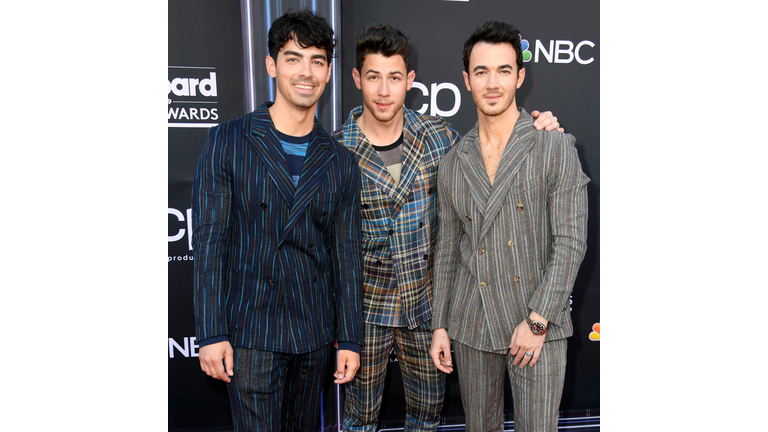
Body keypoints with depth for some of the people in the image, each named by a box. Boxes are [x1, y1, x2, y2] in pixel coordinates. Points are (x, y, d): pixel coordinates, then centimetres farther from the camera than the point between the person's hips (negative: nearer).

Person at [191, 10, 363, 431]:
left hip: (315, 333, 4)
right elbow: (208, 241, -7)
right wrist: (211, 333, -11)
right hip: (250, 333, -3)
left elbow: (346, 254, 5)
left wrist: (350, 339, 4)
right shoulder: (228, 141, -5)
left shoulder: (341, 162, 4)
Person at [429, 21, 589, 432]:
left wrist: (537, 321, -14)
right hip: (471, 325, 4)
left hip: (538, 325, -3)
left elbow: (570, 242, -9)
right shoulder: (454, 162, 6)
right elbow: (447, 248, 10)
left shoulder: (556, 148, -5)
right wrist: (439, 326, 7)